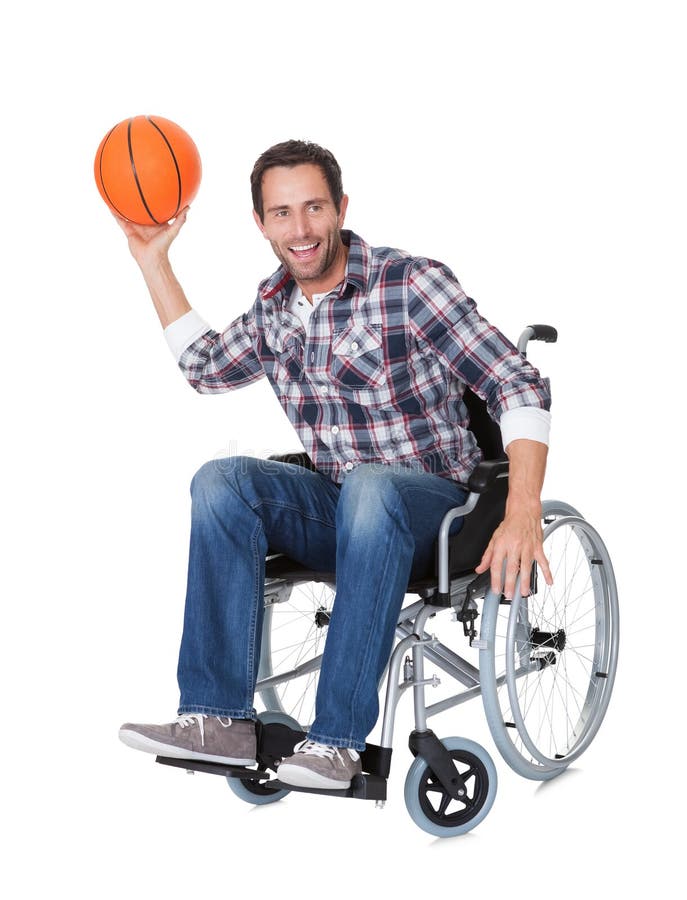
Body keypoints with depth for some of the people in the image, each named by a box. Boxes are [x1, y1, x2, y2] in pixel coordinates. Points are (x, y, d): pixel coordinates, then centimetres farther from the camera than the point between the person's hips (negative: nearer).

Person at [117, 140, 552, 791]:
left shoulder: (411, 283, -11)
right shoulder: (273, 307, 8)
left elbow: (518, 388, -16)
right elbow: (206, 368, 27)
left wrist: (522, 516, -28)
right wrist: (153, 260, 20)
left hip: (429, 502, -5)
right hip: (336, 510, 6)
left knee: (369, 487, -38)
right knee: (220, 480, -20)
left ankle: (337, 738, -35)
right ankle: (220, 720, -25)